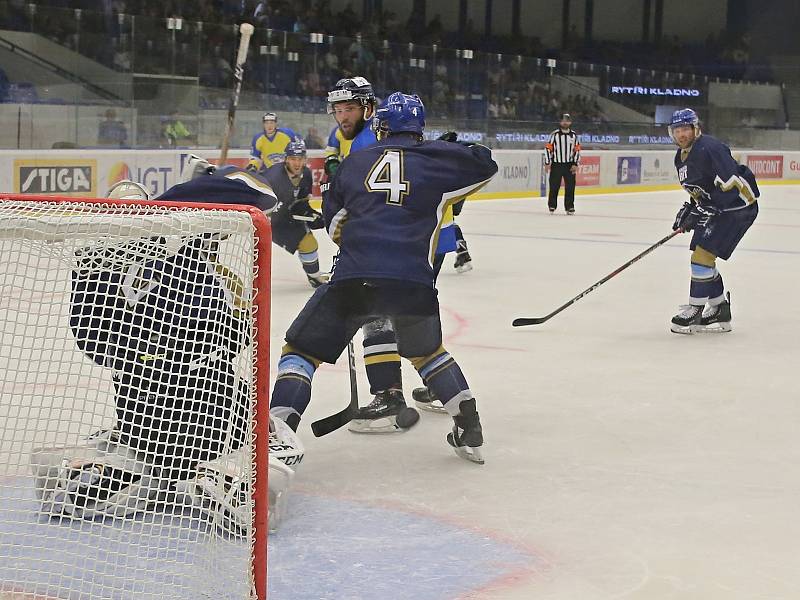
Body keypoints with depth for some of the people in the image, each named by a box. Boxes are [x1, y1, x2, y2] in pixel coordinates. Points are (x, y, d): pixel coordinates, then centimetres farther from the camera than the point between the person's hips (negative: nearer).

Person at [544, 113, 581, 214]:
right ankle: (552, 206, 11)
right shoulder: (554, 134, -2)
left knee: (570, 186, 1)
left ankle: (569, 207, 9)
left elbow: (577, 150, 8)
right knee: (554, 186, 0)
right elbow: (548, 148, -2)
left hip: (569, 165, 2)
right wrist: (547, 163, -6)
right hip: (556, 164, -2)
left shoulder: (574, 135, 6)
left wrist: (575, 164, 1)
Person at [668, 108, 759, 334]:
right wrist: (691, 209, 5)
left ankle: (695, 311, -4)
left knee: (702, 255, -15)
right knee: (701, 258, 11)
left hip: (737, 207, -10)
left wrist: (707, 210, -28)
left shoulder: (709, 148, -22)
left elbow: (731, 183, -28)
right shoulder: (681, 156, 9)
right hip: (714, 208, 10)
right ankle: (719, 310, 23)